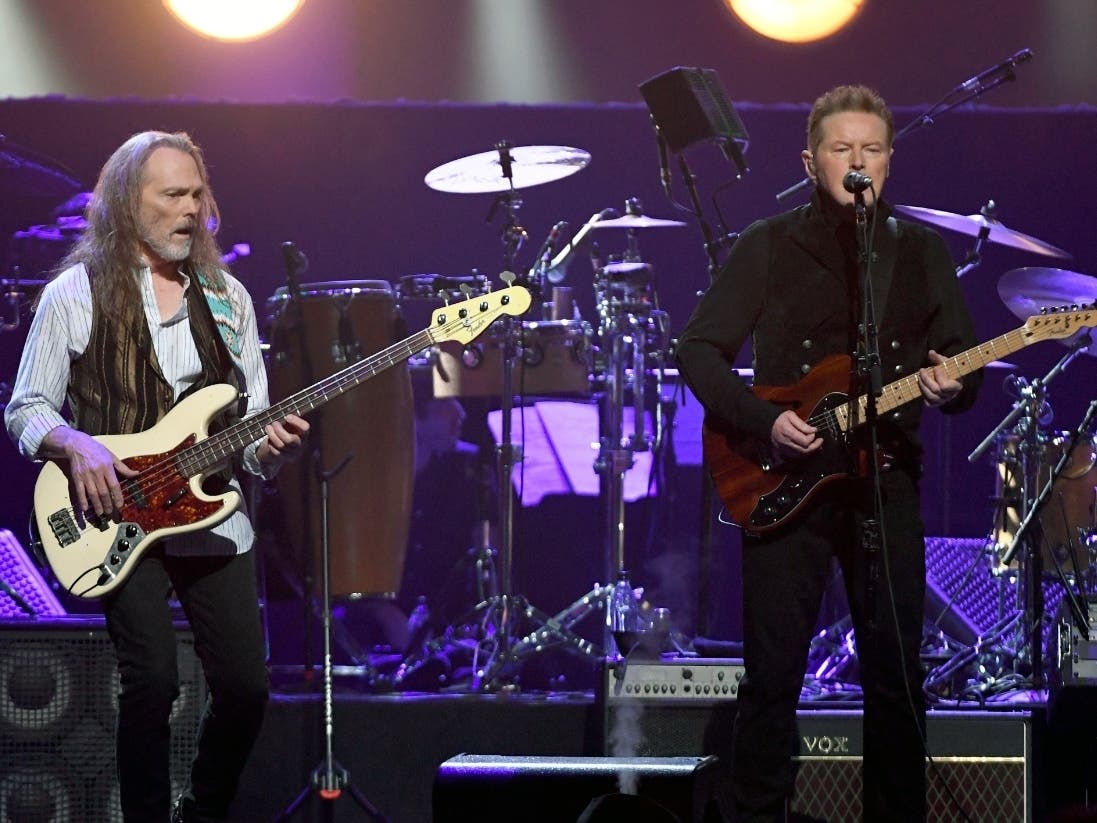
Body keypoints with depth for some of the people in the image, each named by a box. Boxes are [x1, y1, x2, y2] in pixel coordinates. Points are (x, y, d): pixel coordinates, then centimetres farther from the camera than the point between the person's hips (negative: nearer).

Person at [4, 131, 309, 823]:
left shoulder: (227, 297, 12)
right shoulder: (76, 294, 0)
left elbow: (252, 424, 13)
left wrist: (272, 447, -10)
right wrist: (76, 446, -18)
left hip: (215, 518, 4)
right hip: (119, 522, -4)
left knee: (246, 685, -2)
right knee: (152, 682, -16)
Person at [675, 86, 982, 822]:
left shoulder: (921, 252, 8)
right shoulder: (770, 247, 0)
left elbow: (963, 365, 9)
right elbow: (700, 350, -2)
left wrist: (951, 389, -15)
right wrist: (763, 421, -15)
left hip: (887, 482, 2)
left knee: (897, 674, 3)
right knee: (774, 673, -3)